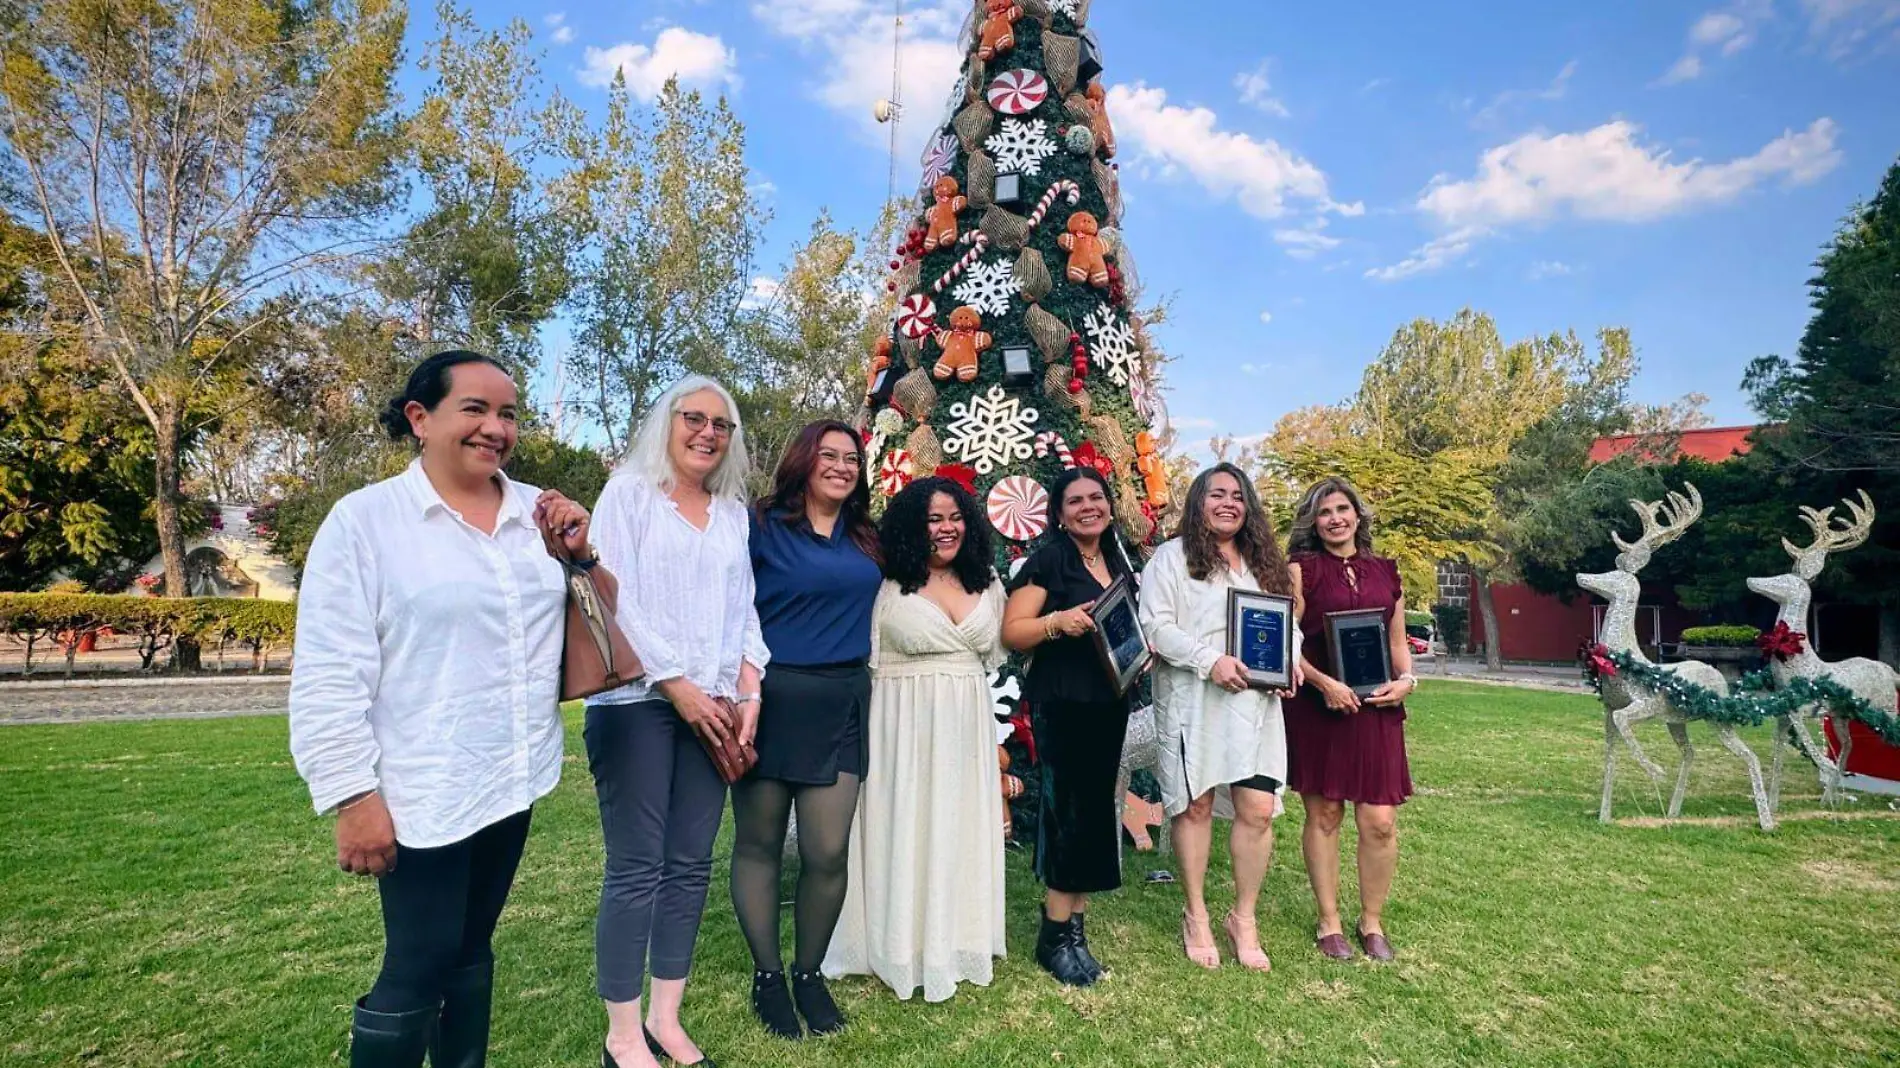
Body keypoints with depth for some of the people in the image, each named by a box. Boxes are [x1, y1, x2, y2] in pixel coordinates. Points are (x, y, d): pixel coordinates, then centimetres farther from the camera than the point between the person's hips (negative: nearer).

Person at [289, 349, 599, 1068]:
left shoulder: (537, 512, 5)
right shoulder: (364, 519, -9)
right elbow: (329, 676, -11)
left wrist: (581, 554, -5)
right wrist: (353, 796, -14)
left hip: (514, 778, 5)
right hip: (420, 792, -5)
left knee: (472, 947, 20)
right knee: (419, 968, 4)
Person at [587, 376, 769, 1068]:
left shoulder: (734, 512, 16)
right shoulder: (628, 492, 1)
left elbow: (744, 608, 14)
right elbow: (614, 597, -8)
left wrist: (748, 689, 1)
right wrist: (677, 685, -12)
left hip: (714, 708, 5)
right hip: (636, 701, -5)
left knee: (690, 865, 8)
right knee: (636, 869, -2)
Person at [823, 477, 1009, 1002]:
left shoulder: (985, 583, 9)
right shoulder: (887, 584, -9)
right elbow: (862, 659, -7)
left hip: (967, 727, 5)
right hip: (905, 725, -5)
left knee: (963, 827, 14)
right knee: (906, 826, 4)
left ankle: (959, 940, 31)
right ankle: (907, 948, 21)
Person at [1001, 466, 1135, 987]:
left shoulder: (1118, 562, 14)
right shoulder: (1047, 560, -6)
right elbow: (1012, 631, -11)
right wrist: (1057, 621, -28)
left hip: (1109, 703, 7)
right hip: (1060, 704, -7)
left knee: (1096, 811, 10)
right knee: (1072, 812, -7)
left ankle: (1073, 928, 22)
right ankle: (1056, 935, 9)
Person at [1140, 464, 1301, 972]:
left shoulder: (1264, 562, 18)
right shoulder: (1172, 557, 1)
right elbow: (1155, 626, -8)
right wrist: (1210, 659, -19)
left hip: (1256, 701, 4)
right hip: (1193, 700, -4)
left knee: (1258, 809, -1)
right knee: (1195, 805, 5)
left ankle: (1244, 919, 19)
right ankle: (1196, 916, 23)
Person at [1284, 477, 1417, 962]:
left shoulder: (1385, 571, 13)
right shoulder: (1302, 568, 0)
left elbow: (1398, 642, 19)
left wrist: (1406, 680, 2)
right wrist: (1325, 683, -16)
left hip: (1375, 708, 3)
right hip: (1317, 705, -3)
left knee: (1380, 821, 1)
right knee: (1323, 814, 6)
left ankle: (1372, 921, 23)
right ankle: (1329, 922, 22)